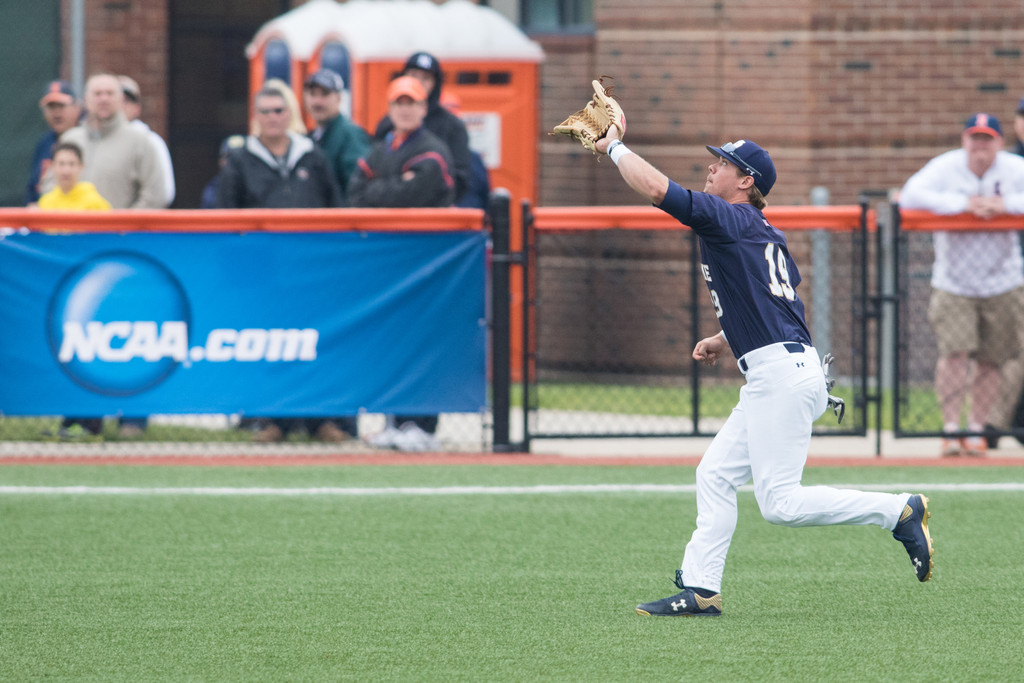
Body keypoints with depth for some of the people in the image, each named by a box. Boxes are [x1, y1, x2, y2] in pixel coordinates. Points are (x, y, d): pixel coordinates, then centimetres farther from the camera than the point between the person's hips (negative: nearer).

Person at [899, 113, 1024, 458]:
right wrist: (963, 203, -26)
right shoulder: (945, 167, -7)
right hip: (952, 283, -1)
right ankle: (950, 429, -7)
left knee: (989, 359, 3)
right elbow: (910, 196, -20)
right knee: (954, 351, -15)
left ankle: (976, 430, 16)